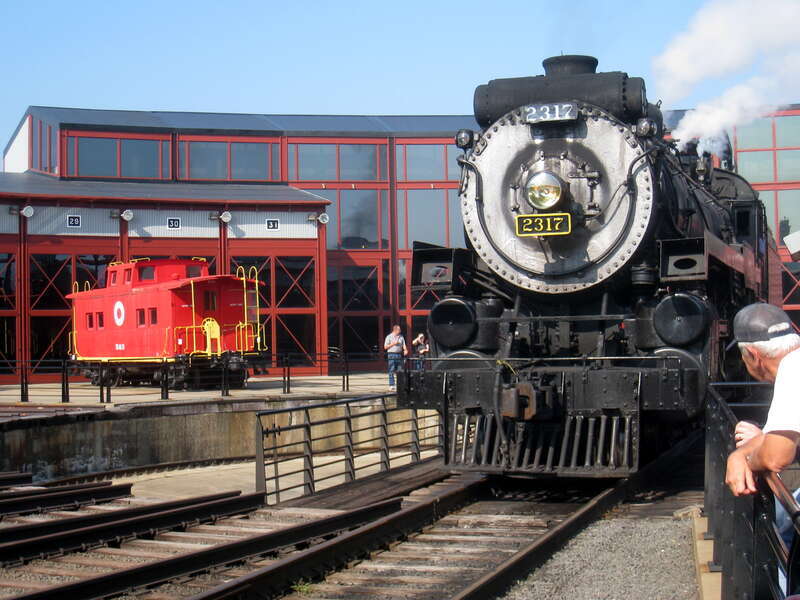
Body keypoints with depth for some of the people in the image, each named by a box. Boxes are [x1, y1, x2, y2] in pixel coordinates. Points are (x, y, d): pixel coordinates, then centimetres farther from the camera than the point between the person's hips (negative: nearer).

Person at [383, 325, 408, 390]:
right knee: (391, 370, -6)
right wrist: (393, 344, -11)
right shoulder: (389, 337, 1)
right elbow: (385, 347, 0)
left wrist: (405, 350, -10)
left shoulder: (401, 337, 13)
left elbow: (404, 345, 10)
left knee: (399, 370, 3)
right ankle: (391, 385, -5)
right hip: (391, 355, -4)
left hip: (399, 354, 4)